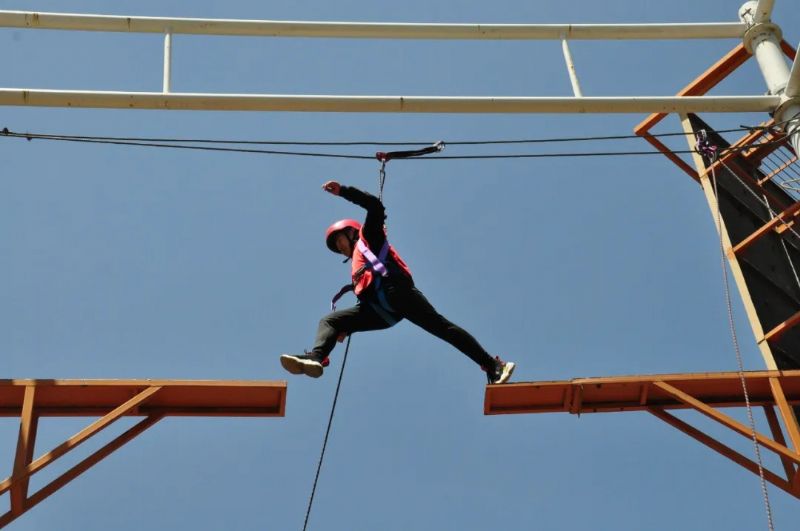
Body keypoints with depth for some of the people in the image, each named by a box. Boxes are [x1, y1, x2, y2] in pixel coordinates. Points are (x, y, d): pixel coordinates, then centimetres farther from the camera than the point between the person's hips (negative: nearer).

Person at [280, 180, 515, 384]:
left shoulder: (367, 236, 26)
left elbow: (375, 206, 9)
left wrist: (342, 191, 7)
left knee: (441, 326, -16)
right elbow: (366, 298, 31)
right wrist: (346, 328, 21)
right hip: (378, 310, 7)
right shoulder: (356, 265, 41)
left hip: (394, 290, -7)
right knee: (329, 320, -6)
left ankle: (492, 365, -19)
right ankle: (315, 359, -34)